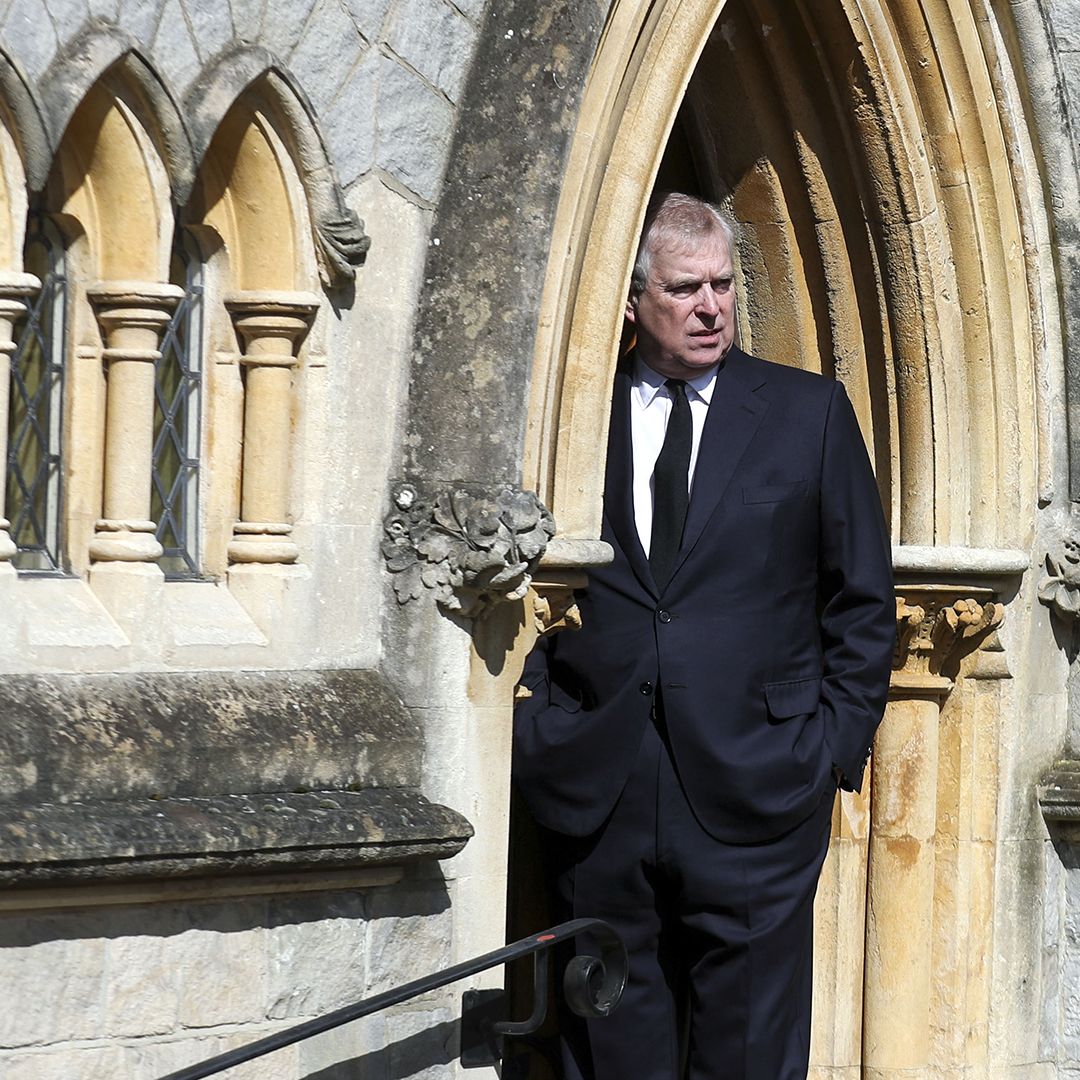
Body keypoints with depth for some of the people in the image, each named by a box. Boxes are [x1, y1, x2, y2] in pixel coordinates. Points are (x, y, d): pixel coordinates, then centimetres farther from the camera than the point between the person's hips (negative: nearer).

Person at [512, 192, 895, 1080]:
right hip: (597, 796, 1)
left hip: (753, 796, -1)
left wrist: (837, 745, 1)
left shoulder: (809, 413, 7)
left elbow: (864, 597, 8)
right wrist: (538, 727, 2)